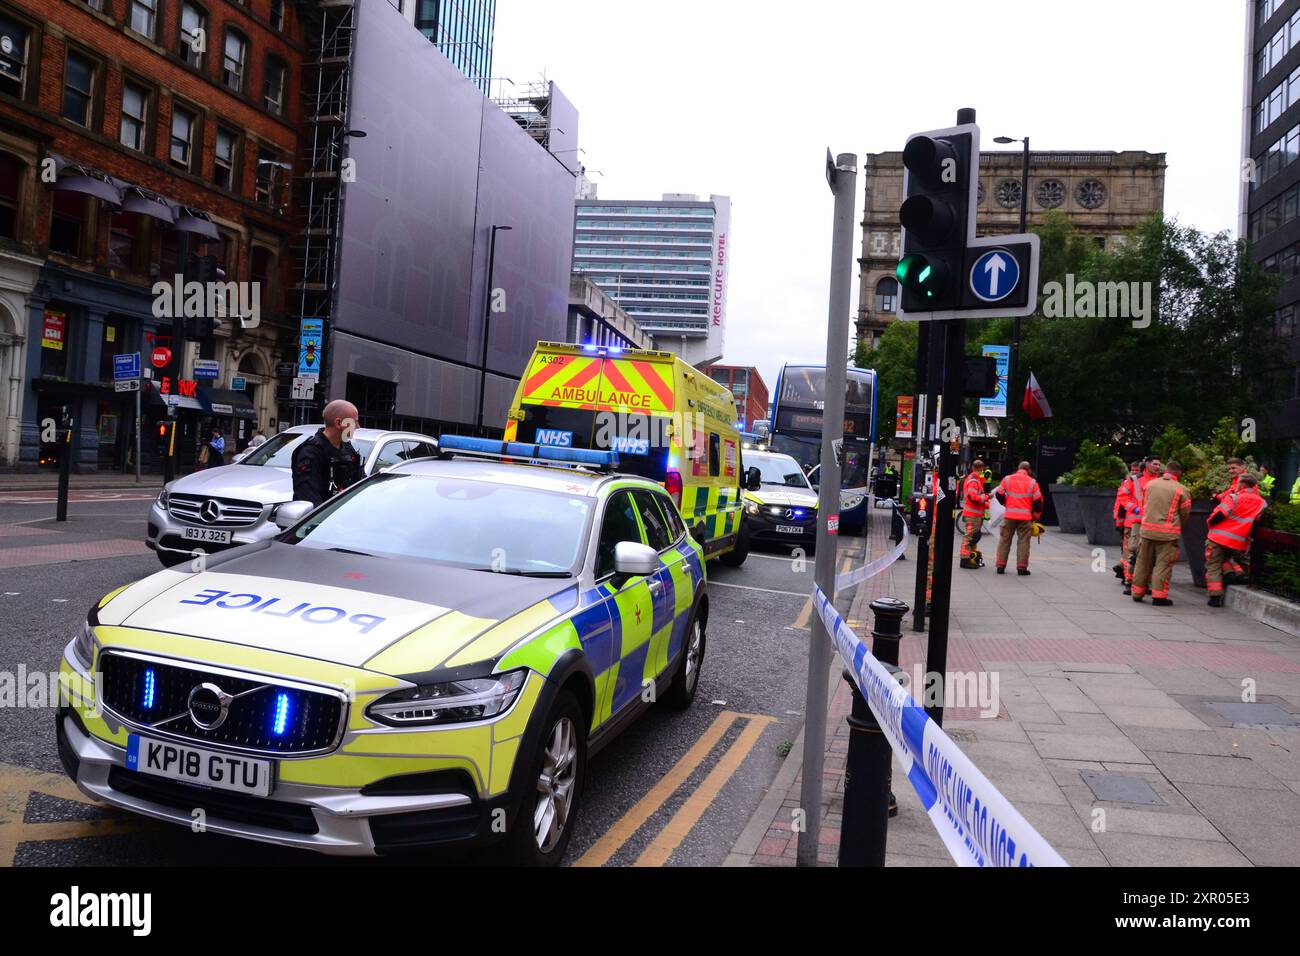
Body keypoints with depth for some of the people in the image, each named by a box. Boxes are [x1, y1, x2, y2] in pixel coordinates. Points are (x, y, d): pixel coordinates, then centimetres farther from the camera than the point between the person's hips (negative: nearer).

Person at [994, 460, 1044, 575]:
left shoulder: (1007, 479, 2)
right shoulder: (1032, 482, -1)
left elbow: (999, 494, 7)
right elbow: (1038, 501, -1)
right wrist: (1036, 516, 13)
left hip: (1009, 515, 1)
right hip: (1025, 516, -1)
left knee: (1004, 540, 9)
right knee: (1023, 541, 5)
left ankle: (1001, 566, 9)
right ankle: (1022, 567, 3)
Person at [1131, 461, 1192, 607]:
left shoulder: (1150, 484, 6)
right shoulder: (1181, 490, -4)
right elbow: (1185, 514, 3)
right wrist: (1178, 527, 21)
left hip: (1147, 528, 4)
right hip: (1168, 532, -4)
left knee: (1143, 562, 13)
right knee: (1163, 564, 1)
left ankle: (1137, 593, 21)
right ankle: (1159, 596, -1)